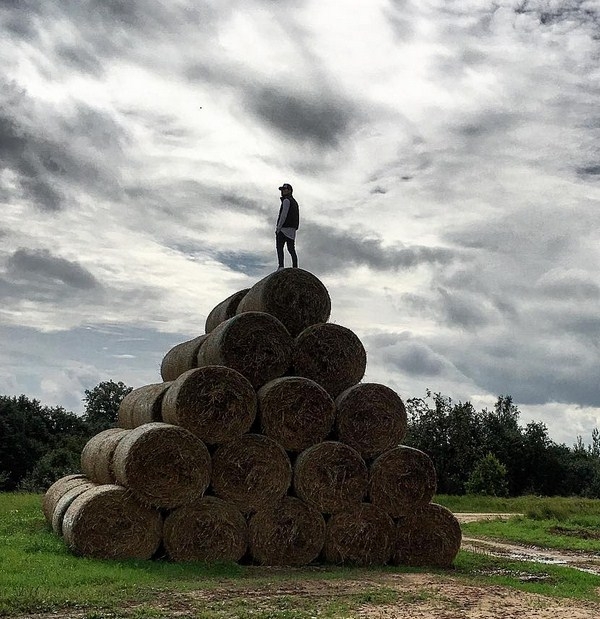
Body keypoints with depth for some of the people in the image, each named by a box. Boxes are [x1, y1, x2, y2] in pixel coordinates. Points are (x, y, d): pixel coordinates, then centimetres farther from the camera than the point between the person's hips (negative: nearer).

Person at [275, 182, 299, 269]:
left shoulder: (287, 200, -6)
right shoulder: (294, 202, 24)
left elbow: (284, 215, -16)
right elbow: (296, 218, 23)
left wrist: (278, 228, -15)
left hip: (284, 228, -9)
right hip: (292, 229, 9)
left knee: (279, 247, -9)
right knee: (291, 249, 5)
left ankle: (281, 266, -20)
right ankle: (295, 267, -3)